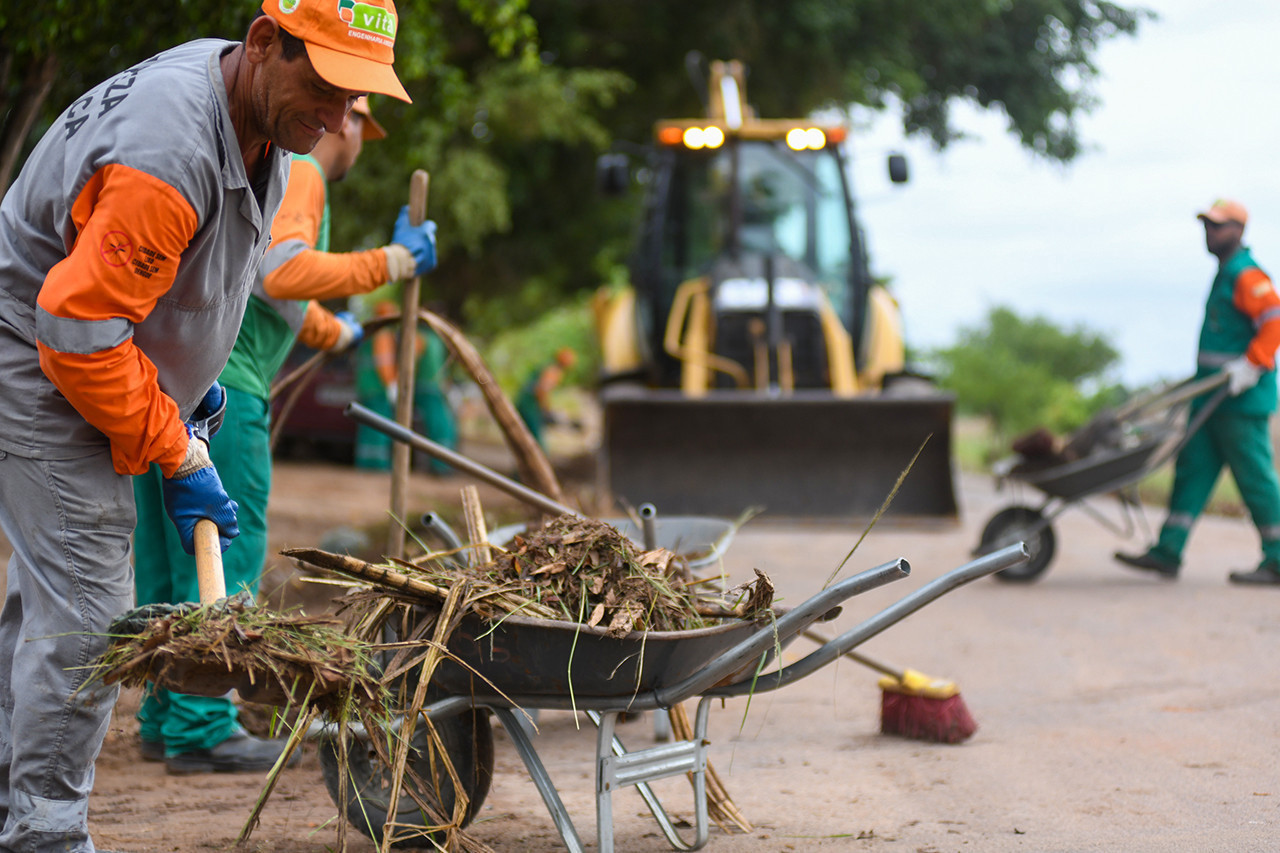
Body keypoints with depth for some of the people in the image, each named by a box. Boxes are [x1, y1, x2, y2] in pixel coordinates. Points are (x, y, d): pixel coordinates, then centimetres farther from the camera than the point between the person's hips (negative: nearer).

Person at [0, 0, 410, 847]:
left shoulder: (258, 108, -2)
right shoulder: (168, 155, -33)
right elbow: (80, 330, -30)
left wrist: (192, 378, 17)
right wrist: (175, 454, -20)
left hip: (97, 357, 10)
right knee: (84, 613, -13)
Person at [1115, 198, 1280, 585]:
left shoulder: (1247, 275, -11)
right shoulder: (1225, 274, 20)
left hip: (1242, 400, -10)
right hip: (1213, 398, 10)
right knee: (1193, 469, 6)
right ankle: (1167, 553, 4)